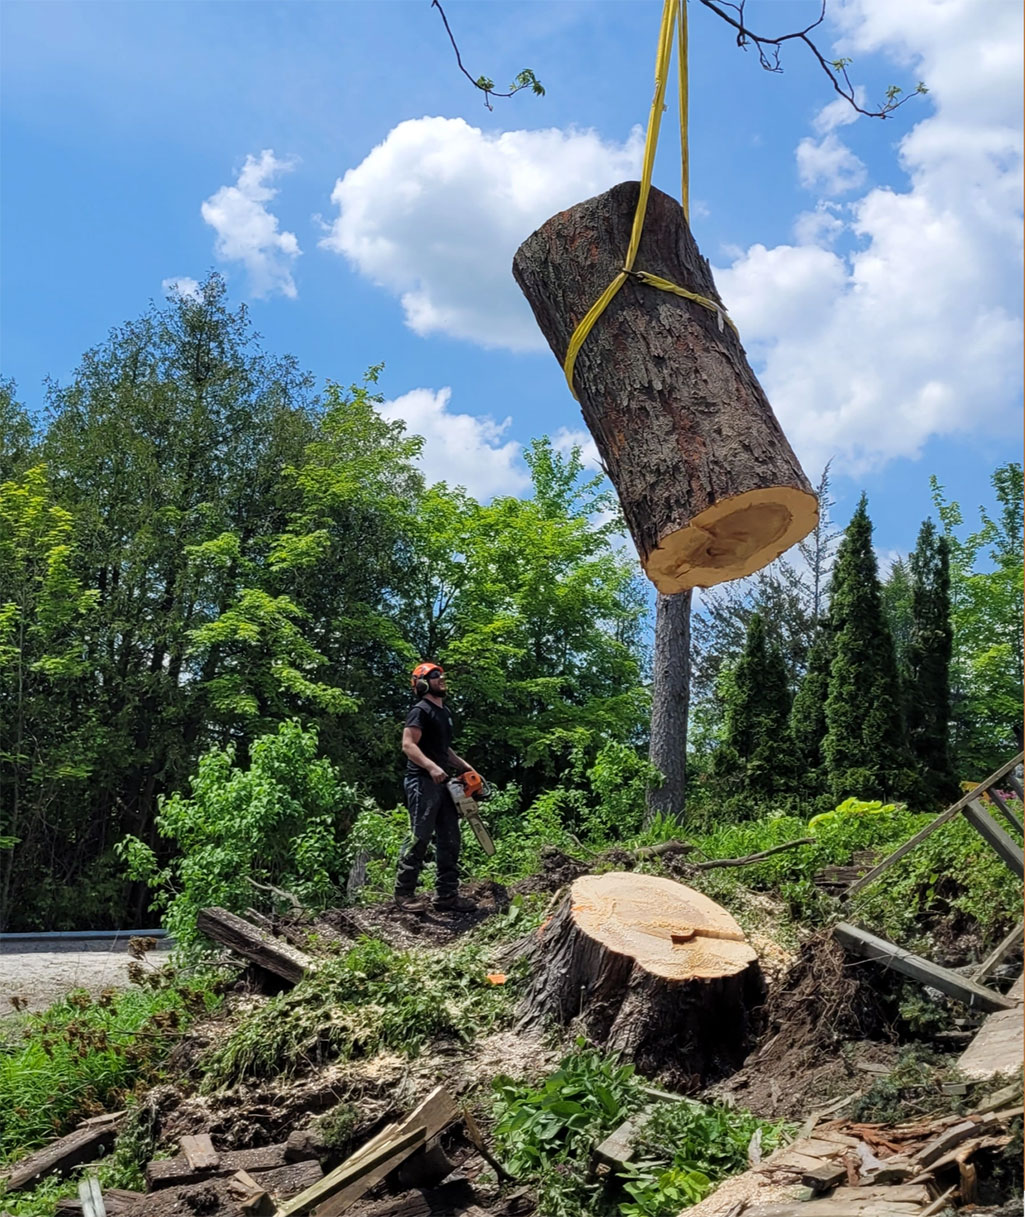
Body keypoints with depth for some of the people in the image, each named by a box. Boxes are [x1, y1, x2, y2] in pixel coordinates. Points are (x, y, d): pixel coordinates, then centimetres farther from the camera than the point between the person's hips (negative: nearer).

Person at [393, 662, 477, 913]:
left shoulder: (444, 712, 21)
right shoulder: (421, 711, -8)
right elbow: (408, 744, -18)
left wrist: (463, 765, 21)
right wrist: (432, 767, -29)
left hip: (442, 783, 9)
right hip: (423, 782, -9)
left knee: (450, 840, 7)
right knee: (419, 836, -8)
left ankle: (447, 894, 10)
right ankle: (404, 892, 0)